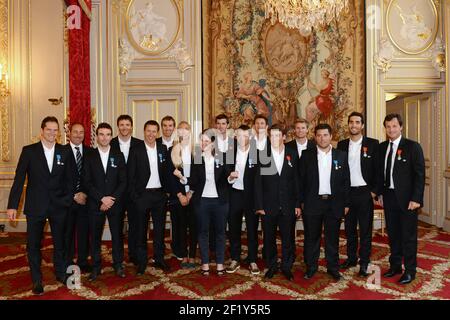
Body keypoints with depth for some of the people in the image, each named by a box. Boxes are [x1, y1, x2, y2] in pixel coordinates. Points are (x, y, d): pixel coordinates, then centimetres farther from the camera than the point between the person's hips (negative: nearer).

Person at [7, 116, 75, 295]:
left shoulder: (64, 153, 2)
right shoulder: (29, 151, -3)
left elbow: (69, 180, 5)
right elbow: (19, 179, -5)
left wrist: (68, 200, -2)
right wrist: (13, 205, -8)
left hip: (59, 206, 2)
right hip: (35, 206, -1)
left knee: (60, 242, 14)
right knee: (34, 244, 8)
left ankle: (61, 274, 33)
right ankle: (37, 280, 24)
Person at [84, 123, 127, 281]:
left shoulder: (118, 156, 5)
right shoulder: (89, 157, 3)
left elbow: (123, 182, 1)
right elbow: (87, 182, -2)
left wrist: (111, 199, -10)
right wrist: (102, 198, -13)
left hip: (116, 203, 0)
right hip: (95, 203, 0)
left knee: (117, 235, 7)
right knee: (95, 236, 6)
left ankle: (118, 265, 22)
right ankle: (96, 267, 19)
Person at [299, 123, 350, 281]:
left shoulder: (341, 155, 4)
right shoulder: (306, 155, 1)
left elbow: (346, 181, 5)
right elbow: (301, 180, 3)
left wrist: (346, 203, 2)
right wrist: (301, 201, -1)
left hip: (334, 203, 1)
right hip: (312, 203, 0)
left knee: (333, 238, 9)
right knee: (311, 237, 8)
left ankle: (333, 267, 24)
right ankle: (311, 267, 22)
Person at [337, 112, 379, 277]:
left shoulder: (372, 144, -2)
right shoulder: (342, 144, 7)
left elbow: (378, 169, -4)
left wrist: (374, 191, -9)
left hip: (365, 193, -3)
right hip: (347, 193, 3)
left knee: (365, 229, 4)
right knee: (349, 228, 13)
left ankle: (364, 262, 14)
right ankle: (351, 257, 26)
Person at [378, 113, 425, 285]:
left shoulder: (412, 146, -7)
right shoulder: (382, 147, 7)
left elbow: (419, 174, -10)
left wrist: (416, 199, -15)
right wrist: (380, 193, 6)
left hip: (407, 199, -4)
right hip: (389, 197, 5)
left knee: (408, 235, 5)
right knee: (393, 234, 15)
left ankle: (410, 270, 20)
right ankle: (395, 265, 30)